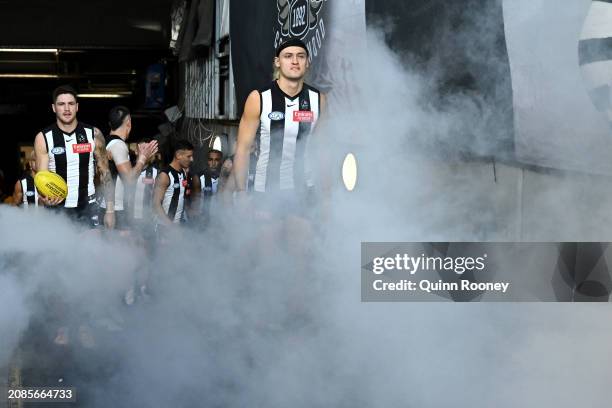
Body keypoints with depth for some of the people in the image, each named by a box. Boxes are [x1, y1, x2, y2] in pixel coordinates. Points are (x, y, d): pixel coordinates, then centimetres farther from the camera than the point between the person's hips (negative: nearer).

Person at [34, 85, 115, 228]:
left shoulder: (93, 134, 1)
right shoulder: (43, 138, -3)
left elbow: (105, 174, 6)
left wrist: (110, 210, 0)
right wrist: (45, 197, -29)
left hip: (88, 208, 1)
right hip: (57, 209, -1)